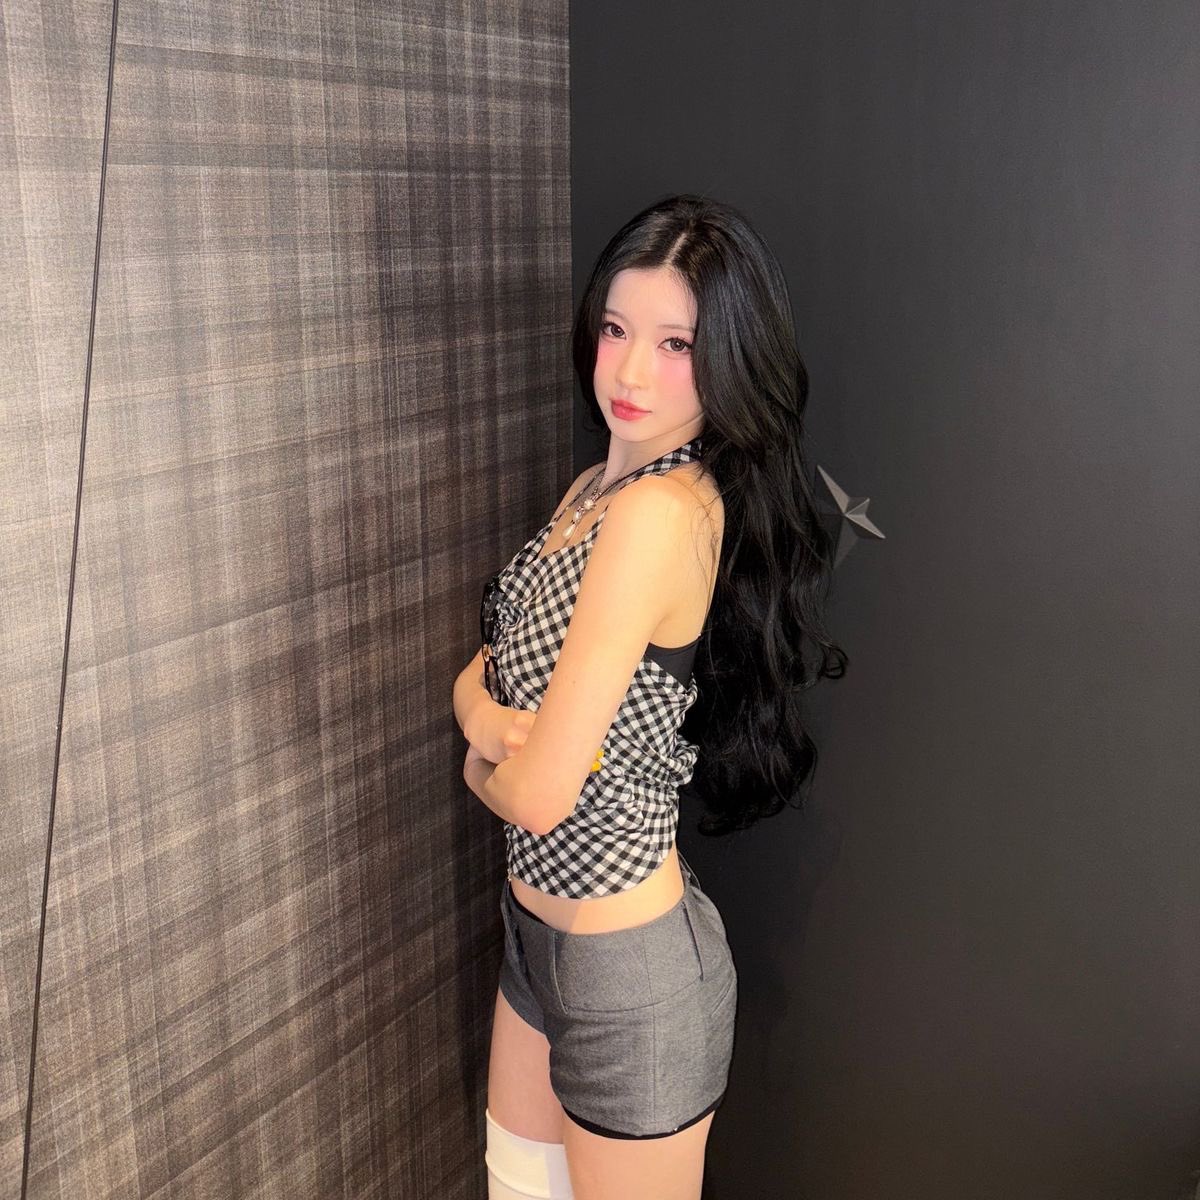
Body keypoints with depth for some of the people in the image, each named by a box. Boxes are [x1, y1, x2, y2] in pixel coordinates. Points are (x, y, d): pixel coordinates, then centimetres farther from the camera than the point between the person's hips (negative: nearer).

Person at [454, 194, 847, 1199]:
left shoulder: (664, 511, -27)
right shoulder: (593, 487, 3)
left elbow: (540, 794, -28)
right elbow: (482, 670, 7)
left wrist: (484, 765, -5)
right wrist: (485, 715, -16)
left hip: (631, 966, -8)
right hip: (539, 926, 9)